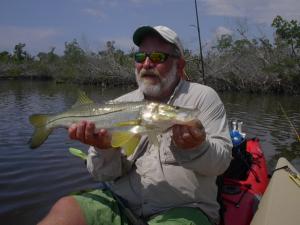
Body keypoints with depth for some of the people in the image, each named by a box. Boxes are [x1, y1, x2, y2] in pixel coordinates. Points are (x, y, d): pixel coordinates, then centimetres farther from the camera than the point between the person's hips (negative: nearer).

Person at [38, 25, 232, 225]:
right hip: (121, 202, 3)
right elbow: (106, 174, 4)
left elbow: (222, 160, -6)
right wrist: (105, 147, -18)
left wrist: (197, 147, -27)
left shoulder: (203, 97, 0)